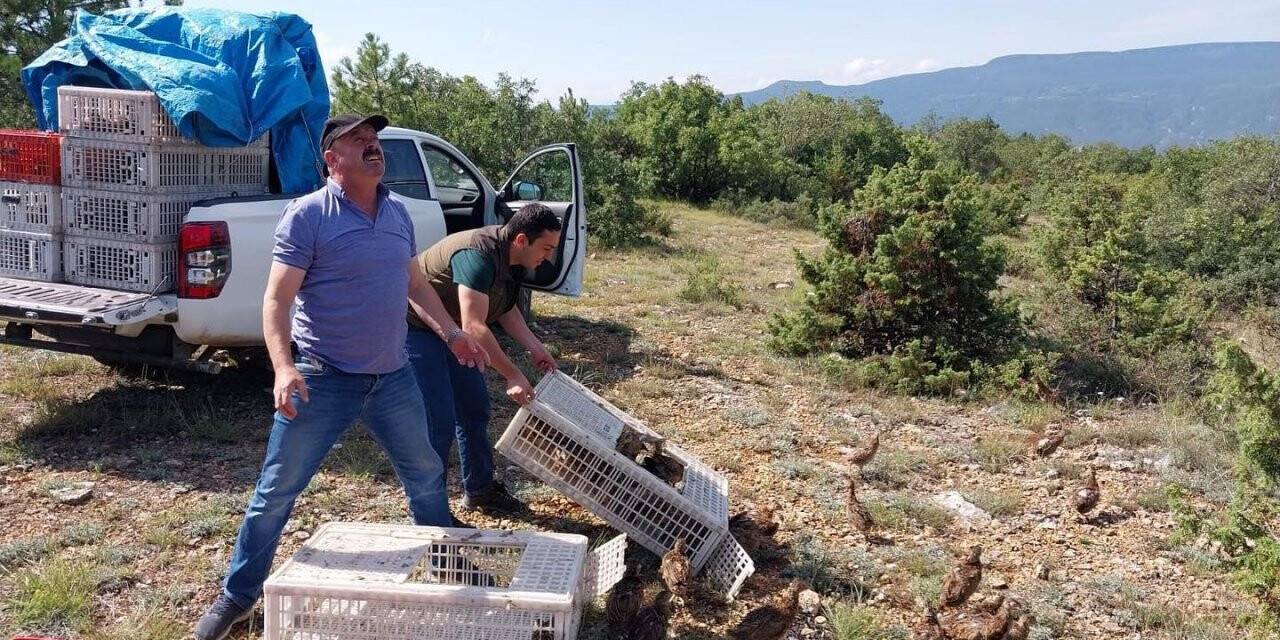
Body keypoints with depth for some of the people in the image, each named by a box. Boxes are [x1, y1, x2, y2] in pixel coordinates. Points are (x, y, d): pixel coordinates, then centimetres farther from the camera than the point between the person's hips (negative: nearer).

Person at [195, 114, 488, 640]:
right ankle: (236, 597, 21)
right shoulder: (307, 215, -12)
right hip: (324, 380, -5)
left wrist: (452, 333, 16)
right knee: (276, 491, 4)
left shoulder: (398, 214, 8)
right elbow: (276, 300, -15)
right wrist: (283, 367, -28)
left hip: (393, 377, 6)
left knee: (426, 477, 18)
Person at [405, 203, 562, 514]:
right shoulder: (478, 255, -33)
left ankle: (479, 490, 27)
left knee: (475, 407, 13)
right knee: (439, 421, -11)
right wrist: (513, 377, -32)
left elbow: (505, 308, 11)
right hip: (415, 327, -10)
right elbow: (473, 327, -36)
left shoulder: (512, 258, -3)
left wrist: (535, 347, -1)